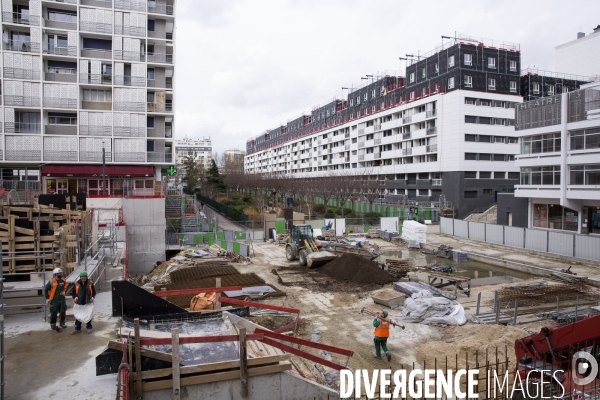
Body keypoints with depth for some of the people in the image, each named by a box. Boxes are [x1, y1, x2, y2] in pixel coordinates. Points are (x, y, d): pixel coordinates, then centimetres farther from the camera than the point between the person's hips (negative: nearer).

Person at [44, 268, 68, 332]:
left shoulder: (63, 281, 2)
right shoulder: (51, 282, -13)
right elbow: (46, 290, -7)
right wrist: (47, 298, -7)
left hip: (62, 300, 5)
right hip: (54, 300, -5)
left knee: (63, 312, 12)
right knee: (54, 313, 3)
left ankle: (62, 323, 27)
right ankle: (53, 325, 17)